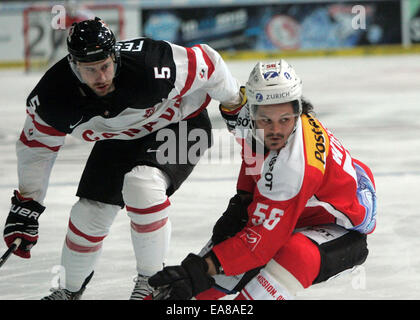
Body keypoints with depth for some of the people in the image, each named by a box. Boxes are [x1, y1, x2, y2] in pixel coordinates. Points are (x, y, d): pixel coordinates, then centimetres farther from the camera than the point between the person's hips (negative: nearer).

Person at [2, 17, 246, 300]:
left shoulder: (149, 68, -40)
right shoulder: (54, 95, -27)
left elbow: (207, 63, -23)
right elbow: (36, 146, -9)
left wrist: (235, 103, -6)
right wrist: (26, 203, -8)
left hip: (180, 121, -4)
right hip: (120, 138, 5)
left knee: (141, 184, -30)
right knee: (91, 211, 1)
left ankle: (152, 278, -11)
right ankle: (71, 289, 29)